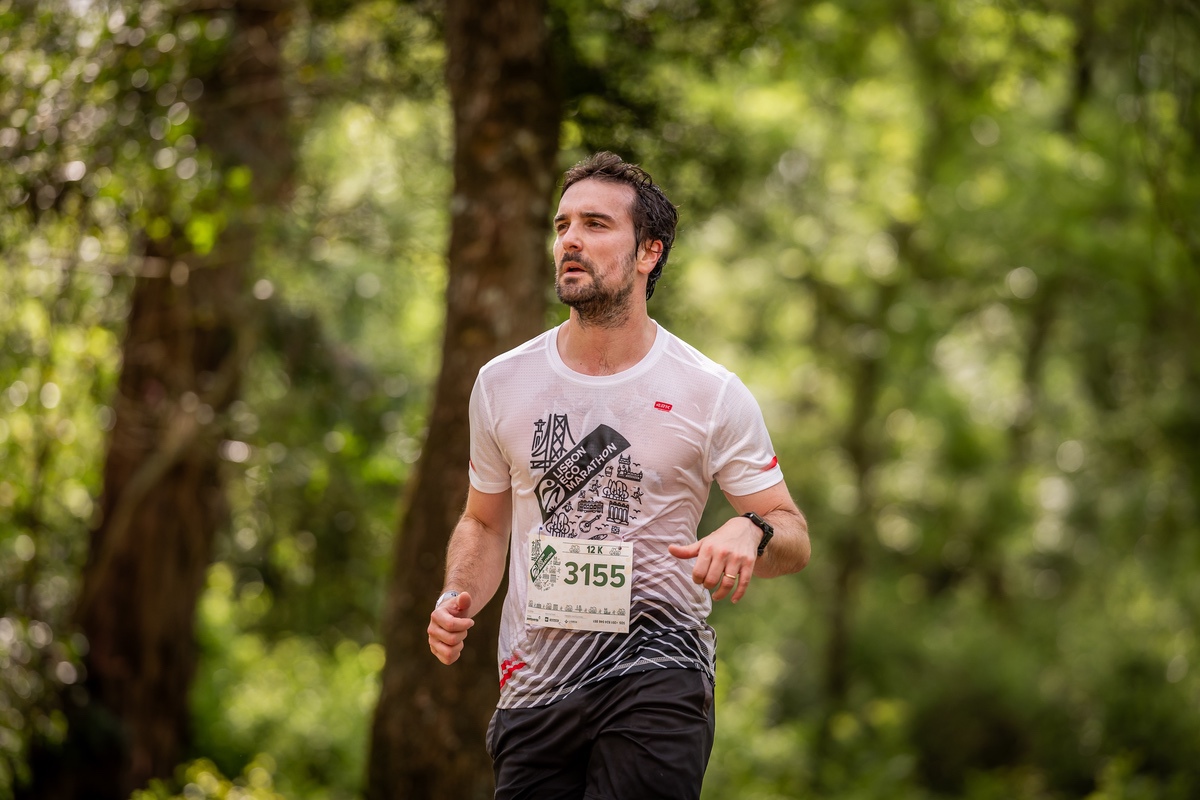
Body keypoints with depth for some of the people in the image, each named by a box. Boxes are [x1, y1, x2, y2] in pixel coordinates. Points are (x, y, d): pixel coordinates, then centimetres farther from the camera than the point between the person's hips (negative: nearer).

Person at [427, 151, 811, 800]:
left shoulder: (713, 394, -2)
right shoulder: (501, 382, 7)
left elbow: (793, 537, 2)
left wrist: (751, 533, -22)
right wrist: (457, 598, -1)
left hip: (658, 677, -3)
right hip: (532, 681, 3)